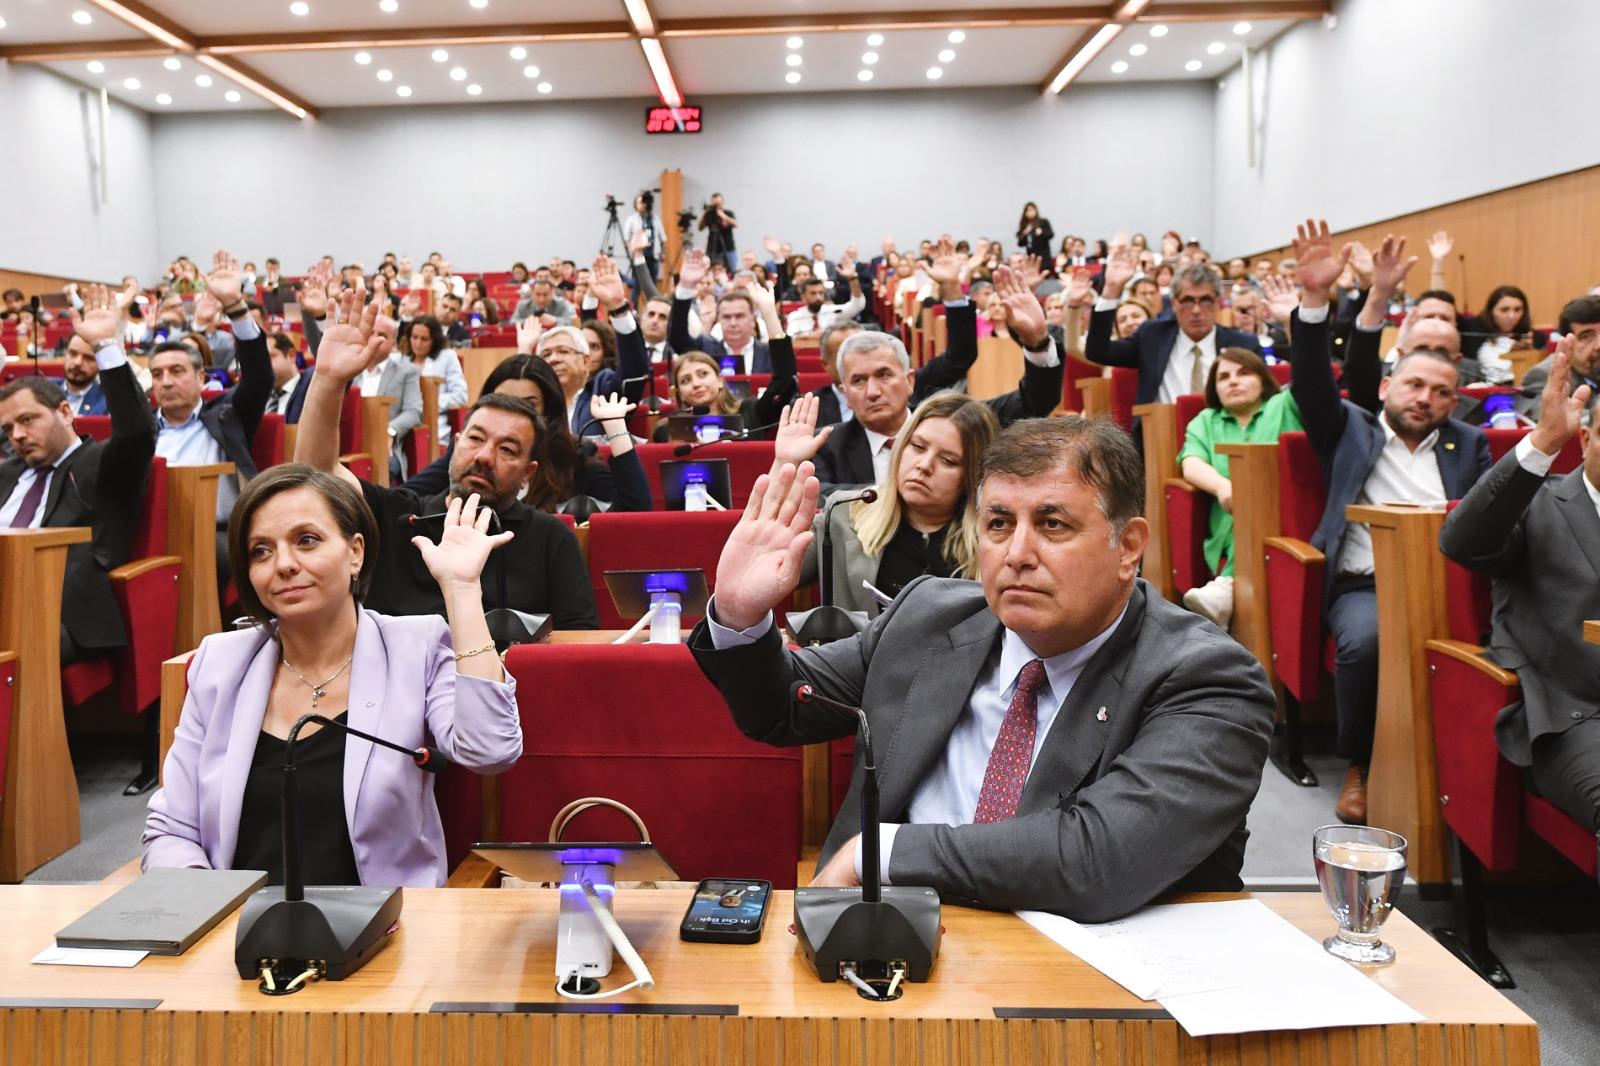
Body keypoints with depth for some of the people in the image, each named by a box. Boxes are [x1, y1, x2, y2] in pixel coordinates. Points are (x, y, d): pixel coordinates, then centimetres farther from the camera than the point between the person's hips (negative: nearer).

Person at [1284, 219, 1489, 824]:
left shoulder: (1469, 445, 21)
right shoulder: (1351, 429, 14)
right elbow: (1312, 384, -2)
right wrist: (1314, 300, -16)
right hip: (1364, 584, -2)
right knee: (1365, 640, -33)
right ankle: (1359, 765, -10)